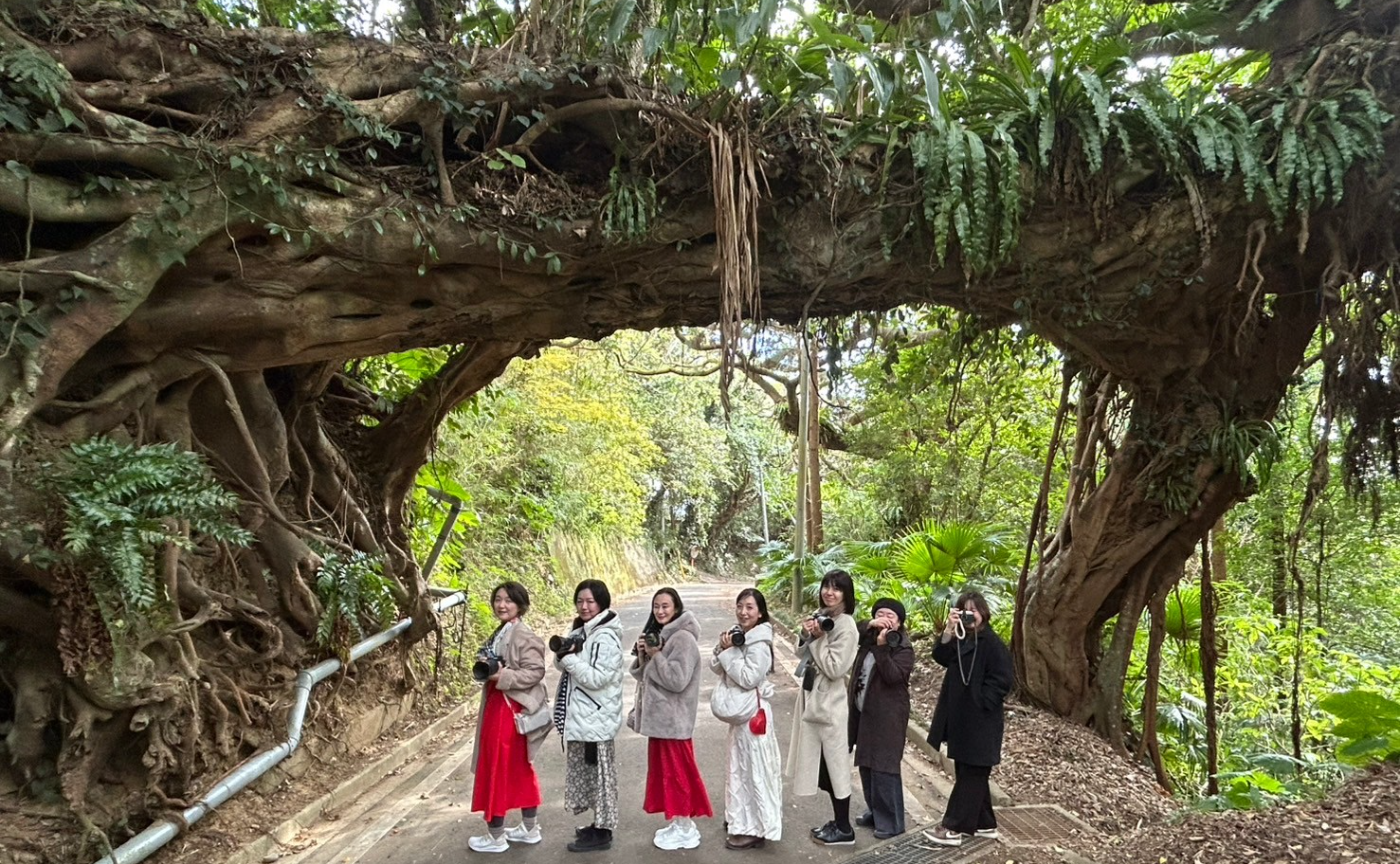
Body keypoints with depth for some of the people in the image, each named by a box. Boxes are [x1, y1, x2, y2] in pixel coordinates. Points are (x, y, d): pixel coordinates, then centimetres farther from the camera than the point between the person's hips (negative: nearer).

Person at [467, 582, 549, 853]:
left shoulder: (523, 635, -18)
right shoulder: (500, 632, 11)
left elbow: (535, 672, -23)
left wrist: (502, 676, -30)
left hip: (509, 709, -10)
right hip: (499, 705, 10)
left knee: (497, 768, 1)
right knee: (520, 768, 16)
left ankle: (496, 836, 14)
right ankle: (529, 829, 26)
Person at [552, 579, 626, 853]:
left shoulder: (605, 638, -17)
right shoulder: (581, 631, 10)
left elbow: (597, 678, -24)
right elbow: (565, 667, 14)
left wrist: (569, 657, -22)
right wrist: (562, 654, -6)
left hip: (596, 718, -9)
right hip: (581, 716, 9)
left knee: (599, 773, 1)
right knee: (586, 771, 17)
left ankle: (602, 833, 11)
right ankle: (598, 823, 30)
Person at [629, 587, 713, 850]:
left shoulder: (683, 638, -16)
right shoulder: (657, 634, 12)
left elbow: (677, 680, -24)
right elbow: (645, 676, 14)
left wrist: (655, 655, -19)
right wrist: (643, 656, -4)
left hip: (673, 718, -9)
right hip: (658, 716, 9)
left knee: (677, 770, 0)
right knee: (664, 769, 15)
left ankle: (685, 829, 11)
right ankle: (677, 823, 26)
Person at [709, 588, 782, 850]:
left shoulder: (759, 642, -20)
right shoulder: (737, 635, 6)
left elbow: (749, 678, -26)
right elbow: (716, 667, 6)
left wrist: (728, 651, -22)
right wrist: (722, 648, -13)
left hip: (753, 711, -9)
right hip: (739, 709, 9)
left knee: (753, 767, -1)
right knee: (741, 765, 20)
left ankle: (754, 829, 9)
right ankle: (742, 819, 36)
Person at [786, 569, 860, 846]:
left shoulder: (846, 626, -17)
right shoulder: (819, 615, 7)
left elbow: (834, 668, -22)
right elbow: (802, 655, 10)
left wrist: (819, 638, -20)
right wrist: (806, 634, -8)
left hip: (830, 703, -8)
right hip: (812, 698, 8)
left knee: (835, 766, 3)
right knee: (822, 765, 16)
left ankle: (844, 829, 16)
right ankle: (837, 822, 29)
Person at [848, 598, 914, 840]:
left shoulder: (904, 650, -9)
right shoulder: (866, 640, 8)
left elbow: (892, 676, -23)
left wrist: (881, 647, -28)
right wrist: (870, 625, -18)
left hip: (887, 716, -7)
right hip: (863, 713, 7)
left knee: (884, 767, -6)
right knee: (866, 765, 15)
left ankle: (891, 821, 5)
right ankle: (875, 812, 29)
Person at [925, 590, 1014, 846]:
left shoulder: (992, 643, -12)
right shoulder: (961, 640, 11)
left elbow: (1002, 681, -16)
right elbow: (942, 657, -6)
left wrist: (979, 703, -16)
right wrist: (949, 629, -18)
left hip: (980, 721, -8)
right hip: (961, 718, 8)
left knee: (970, 775, -1)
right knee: (972, 774, 15)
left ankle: (955, 827, 3)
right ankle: (984, 824, 25)